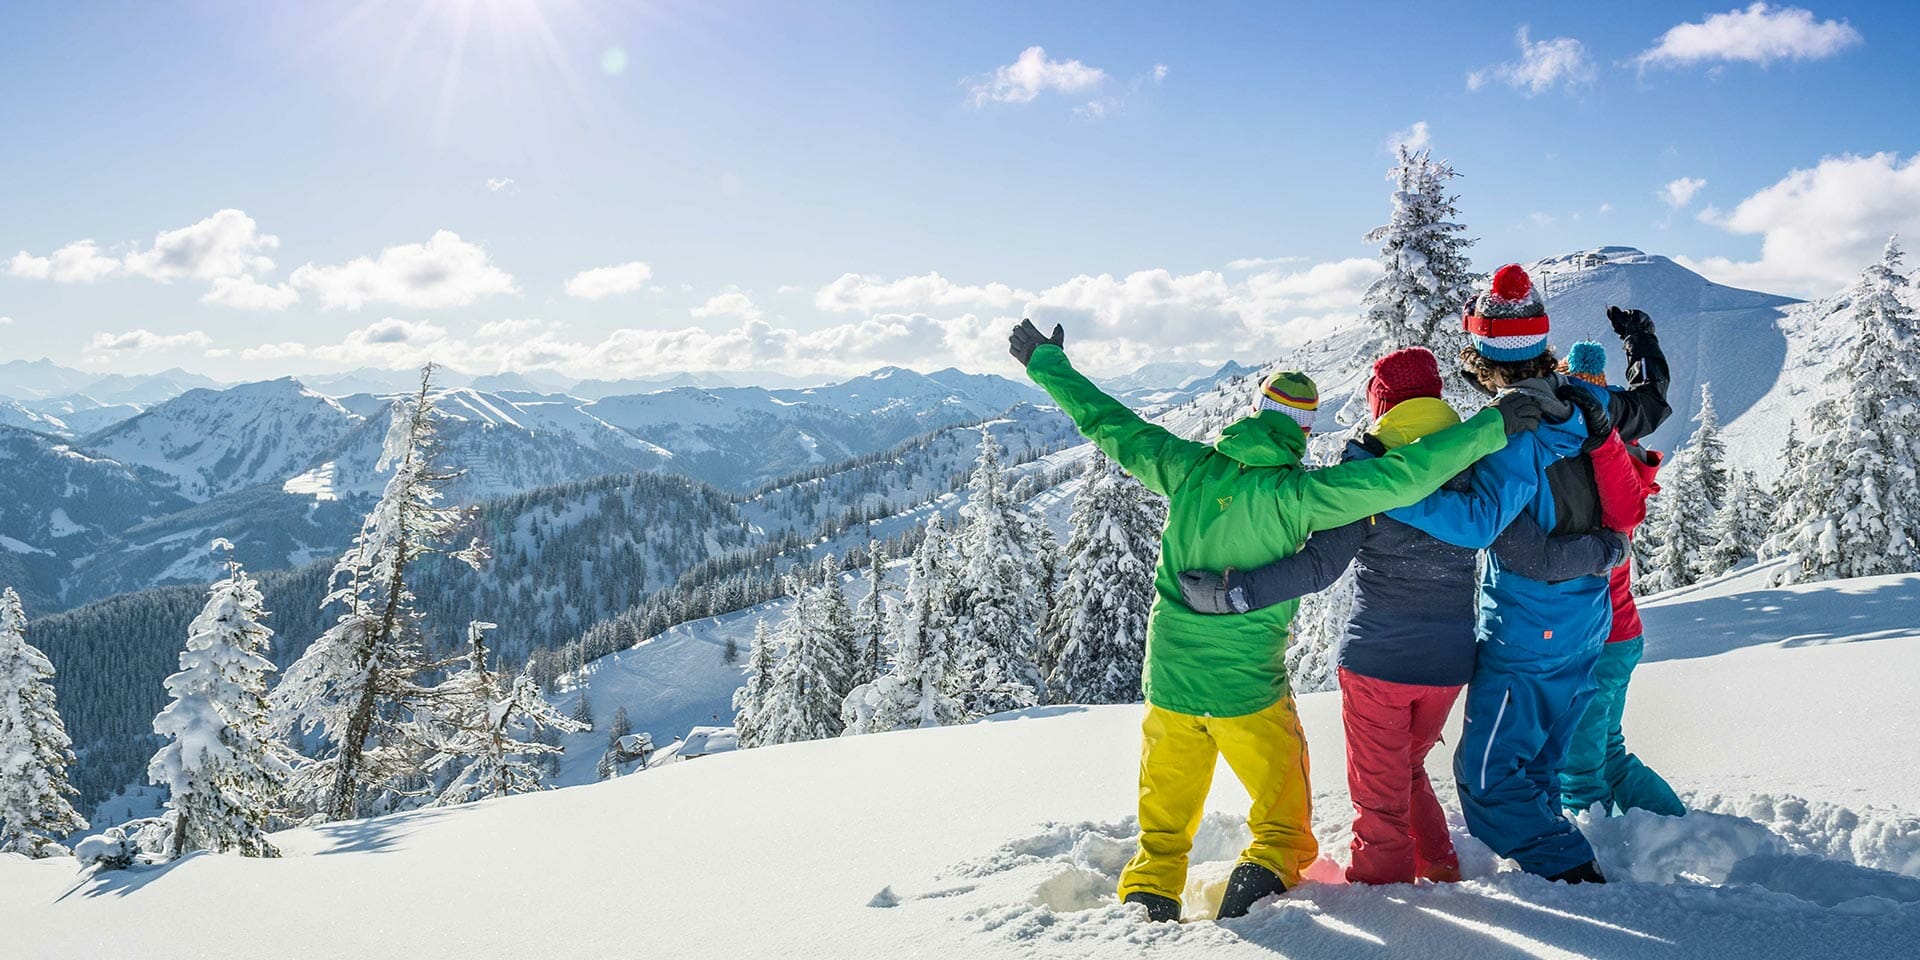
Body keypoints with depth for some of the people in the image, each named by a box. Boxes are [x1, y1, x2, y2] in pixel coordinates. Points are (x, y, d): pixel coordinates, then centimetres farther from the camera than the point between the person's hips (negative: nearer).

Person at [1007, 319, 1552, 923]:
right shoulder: (1294, 493, -15)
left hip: (1169, 681, 4)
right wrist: (1492, 427, -15)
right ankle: (1265, 872, -9)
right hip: (1249, 691, -3)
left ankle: (1146, 897, 11)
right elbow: (1399, 479, -22)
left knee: (1164, 826, 19)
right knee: (1284, 821, 14)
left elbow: (1110, 425, 2)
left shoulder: (1192, 467, -6)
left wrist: (1047, 363, 14)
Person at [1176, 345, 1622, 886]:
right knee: (1408, 770, 27)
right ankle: (1440, 874, 35)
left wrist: (1230, 593, -20)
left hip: (1376, 661, -5)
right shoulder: (1477, 470, -2)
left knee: (1379, 791, 11)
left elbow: (1320, 565, -21)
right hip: (1449, 663, 5)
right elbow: (1533, 549, -2)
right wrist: (1606, 550, 17)